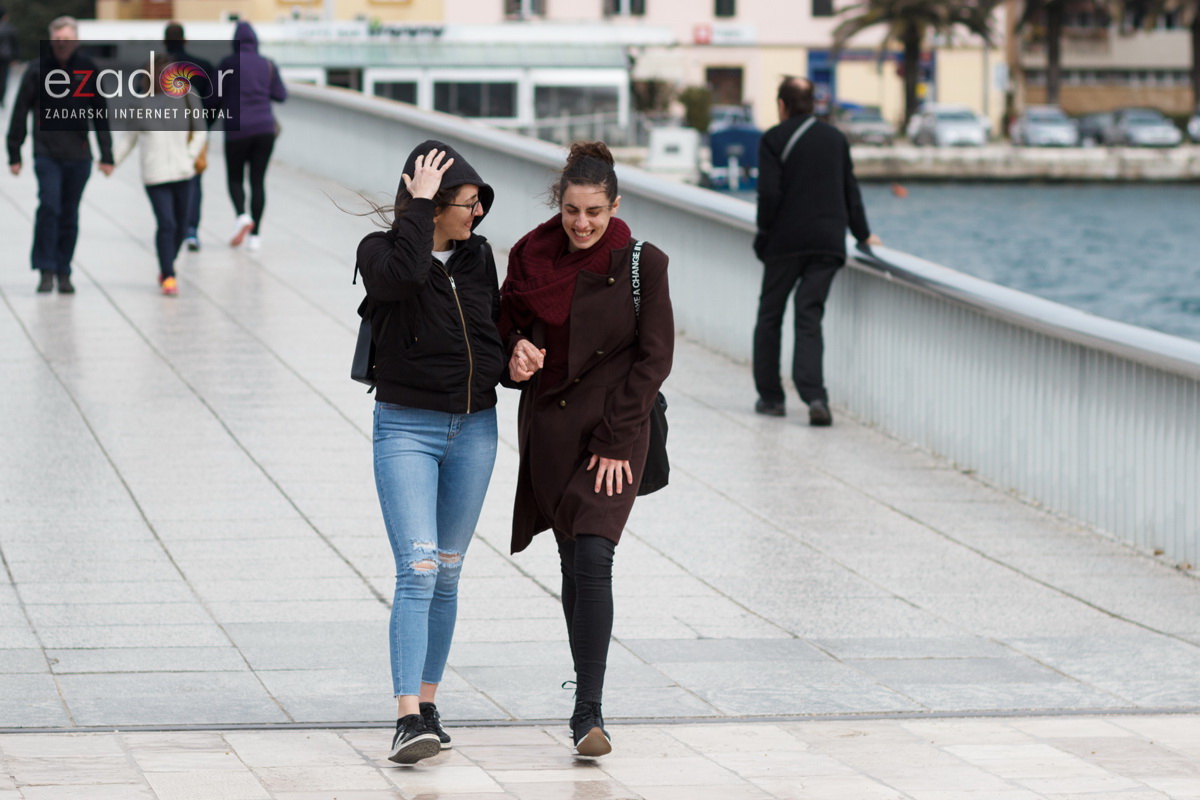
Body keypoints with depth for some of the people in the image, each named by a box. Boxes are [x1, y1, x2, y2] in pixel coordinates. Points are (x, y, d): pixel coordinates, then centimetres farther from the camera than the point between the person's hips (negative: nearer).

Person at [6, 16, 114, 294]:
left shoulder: (88, 70, 4)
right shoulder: (38, 70, -1)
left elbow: (100, 113, 9)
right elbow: (20, 113, 3)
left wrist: (106, 155, 6)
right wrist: (14, 153, 2)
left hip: (79, 156, 2)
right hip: (47, 153, -2)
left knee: (69, 215, 8)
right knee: (49, 206, -14)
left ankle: (63, 272, 17)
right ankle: (46, 270, -8)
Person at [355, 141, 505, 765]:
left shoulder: (478, 256, 6)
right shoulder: (380, 251, -9)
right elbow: (404, 273, -34)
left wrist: (513, 358, 0)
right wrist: (419, 205, -24)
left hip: (475, 428, 5)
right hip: (407, 427, -5)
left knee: (447, 573, 11)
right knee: (417, 569, -17)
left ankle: (427, 703, 22)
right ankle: (407, 718, -23)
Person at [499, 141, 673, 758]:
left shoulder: (642, 265, -7)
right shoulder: (532, 256, 1)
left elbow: (653, 358, -6)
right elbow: (508, 321, 14)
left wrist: (615, 442, -10)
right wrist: (518, 348, -10)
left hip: (613, 431, -3)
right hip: (548, 425, 3)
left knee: (593, 557, -16)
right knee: (572, 562, 7)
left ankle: (588, 713, -18)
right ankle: (587, 683, 22)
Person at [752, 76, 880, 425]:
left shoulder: (774, 139, -4)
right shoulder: (835, 138, 11)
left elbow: (769, 193, -12)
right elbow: (850, 191, 16)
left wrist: (764, 235, 0)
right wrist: (862, 235, 27)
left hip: (785, 242, -3)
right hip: (828, 243, 3)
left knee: (770, 317, 12)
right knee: (810, 318, 1)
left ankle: (770, 396, 15)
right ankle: (814, 396, -17)